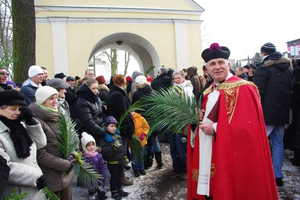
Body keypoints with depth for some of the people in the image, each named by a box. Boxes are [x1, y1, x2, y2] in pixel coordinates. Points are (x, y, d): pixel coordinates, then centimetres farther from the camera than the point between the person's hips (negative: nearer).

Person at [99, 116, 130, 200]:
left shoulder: (117, 135, 6)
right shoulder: (104, 137, -18)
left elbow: (122, 147, 17)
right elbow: (105, 151, -26)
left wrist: (125, 156, 19)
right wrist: (114, 147, -36)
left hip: (120, 160, 7)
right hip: (112, 162, -7)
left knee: (119, 176, 19)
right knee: (114, 177, 6)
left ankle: (119, 190, 35)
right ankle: (114, 192, 23)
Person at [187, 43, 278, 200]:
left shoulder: (242, 88, -10)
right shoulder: (208, 92, 13)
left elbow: (248, 125, -18)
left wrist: (216, 128, -22)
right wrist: (197, 119, -3)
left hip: (231, 157, -6)